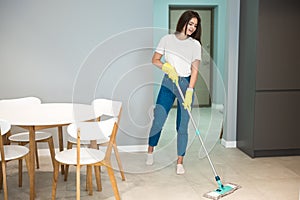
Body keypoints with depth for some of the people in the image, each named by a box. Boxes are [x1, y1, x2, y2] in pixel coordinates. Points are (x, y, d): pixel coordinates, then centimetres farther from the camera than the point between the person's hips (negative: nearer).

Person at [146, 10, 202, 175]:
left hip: (186, 84, 0)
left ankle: (180, 162, 12)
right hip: (168, 83, 1)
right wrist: (168, 67, -14)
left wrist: (189, 92, -16)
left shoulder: (195, 44, 1)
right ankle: (150, 152, 22)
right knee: (158, 120, -2)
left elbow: (194, 69, -6)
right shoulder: (167, 39, 4)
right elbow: (155, 60, 5)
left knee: (182, 126, 1)